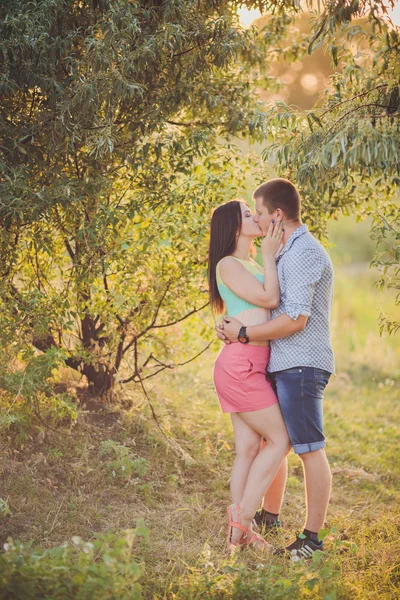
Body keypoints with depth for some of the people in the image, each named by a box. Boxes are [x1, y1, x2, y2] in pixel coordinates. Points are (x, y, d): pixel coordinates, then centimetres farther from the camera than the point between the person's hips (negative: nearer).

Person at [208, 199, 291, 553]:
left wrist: (279, 252, 14)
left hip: (250, 367, 9)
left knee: (249, 449, 6)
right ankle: (242, 517, -1)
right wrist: (269, 256, -2)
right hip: (241, 364, -9)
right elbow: (270, 299, -12)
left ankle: (239, 533, 9)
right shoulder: (228, 265, -7)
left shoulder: (251, 266, 21)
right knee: (281, 440, -5)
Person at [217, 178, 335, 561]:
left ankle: (312, 537, 0)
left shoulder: (304, 253, -15)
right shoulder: (288, 252, 18)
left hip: (300, 365, -11)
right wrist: (235, 324, 10)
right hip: (285, 366, 11)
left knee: (310, 449, -5)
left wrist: (244, 334, -14)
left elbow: (296, 318, -22)